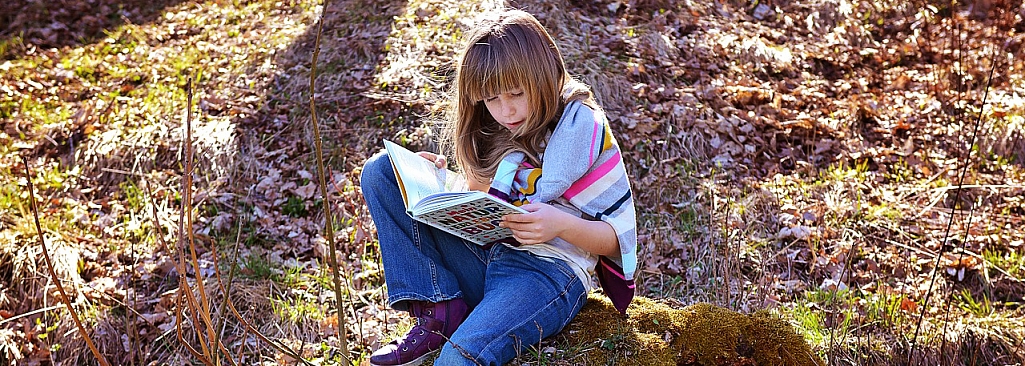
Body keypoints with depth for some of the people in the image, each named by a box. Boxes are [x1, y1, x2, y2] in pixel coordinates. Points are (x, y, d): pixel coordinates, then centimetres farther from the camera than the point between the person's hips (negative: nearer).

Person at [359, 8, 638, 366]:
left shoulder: (581, 125, -4)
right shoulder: (493, 130, 13)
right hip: (484, 257, 8)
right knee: (380, 171, -4)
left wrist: (563, 224, -24)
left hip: (551, 270, -8)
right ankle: (440, 313, -11)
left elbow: (619, 235, -4)